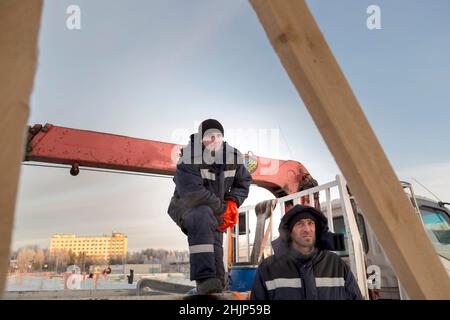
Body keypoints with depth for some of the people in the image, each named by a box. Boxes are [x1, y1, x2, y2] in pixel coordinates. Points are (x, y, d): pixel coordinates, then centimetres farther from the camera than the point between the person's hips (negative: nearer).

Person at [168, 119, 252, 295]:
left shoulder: (234, 157, -3)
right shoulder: (189, 159, -22)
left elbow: (243, 182, 10)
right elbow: (193, 193, -29)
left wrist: (232, 203, -10)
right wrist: (223, 209, -21)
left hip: (216, 212, 7)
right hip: (187, 207, -7)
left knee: (215, 244, -2)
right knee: (203, 216, -37)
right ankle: (204, 278, -44)